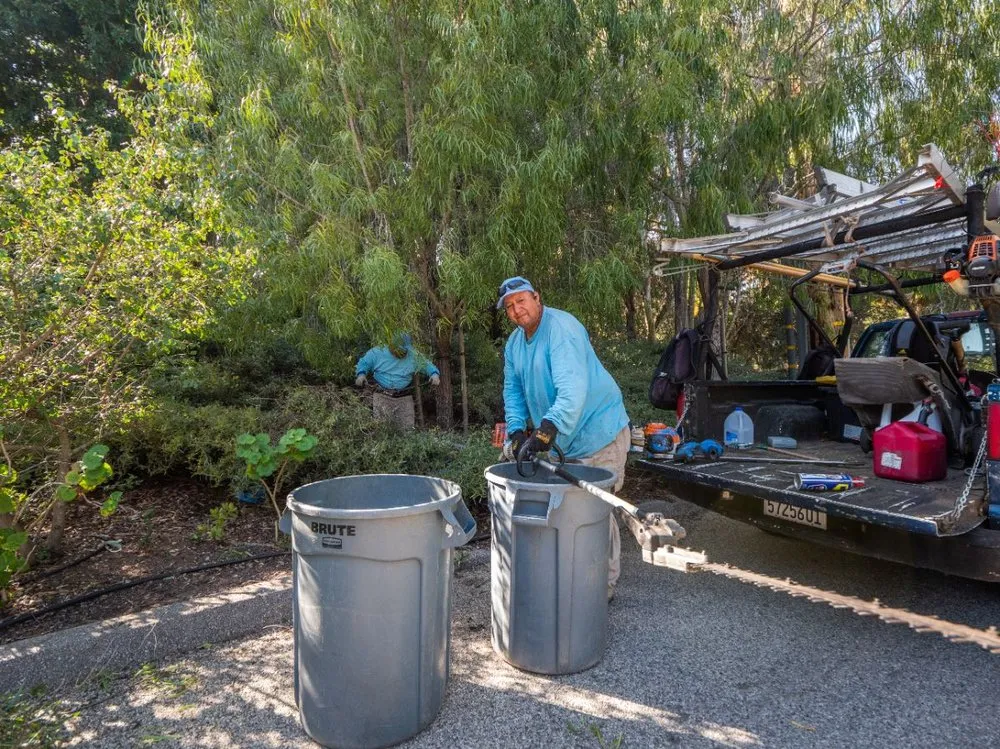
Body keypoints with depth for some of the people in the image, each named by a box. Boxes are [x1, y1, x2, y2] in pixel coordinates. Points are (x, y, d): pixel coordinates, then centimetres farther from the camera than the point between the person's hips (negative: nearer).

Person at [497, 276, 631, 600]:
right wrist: (516, 430, -4)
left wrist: (546, 432, -41)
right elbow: (513, 391, 11)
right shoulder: (514, 344, 7)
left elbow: (572, 389, -34)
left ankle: (604, 586, 12)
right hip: (564, 441, 9)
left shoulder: (562, 329, -22)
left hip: (598, 432, -9)